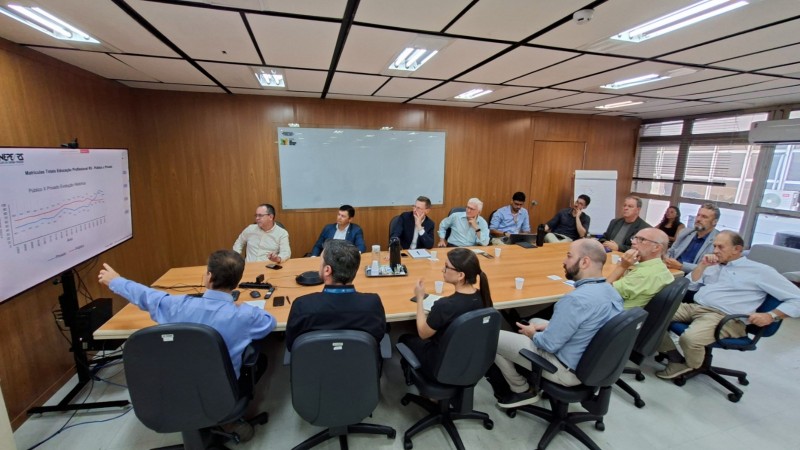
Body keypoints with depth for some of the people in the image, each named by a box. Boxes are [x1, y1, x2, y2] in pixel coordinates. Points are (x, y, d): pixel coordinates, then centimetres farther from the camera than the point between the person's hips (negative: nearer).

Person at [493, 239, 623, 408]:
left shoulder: (576, 299, -33)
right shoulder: (611, 291, -4)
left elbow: (549, 345, -25)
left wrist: (533, 334, -5)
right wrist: (549, 325, 6)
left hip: (568, 370, -9)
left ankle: (522, 391, 17)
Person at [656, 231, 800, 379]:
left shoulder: (760, 271, 6)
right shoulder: (713, 266, 21)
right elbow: (689, 285, 16)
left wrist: (771, 316, -11)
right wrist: (702, 265, 5)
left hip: (724, 318, -6)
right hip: (692, 307, 6)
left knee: (690, 338, -35)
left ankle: (692, 366, 1)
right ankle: (676, 358, -9)